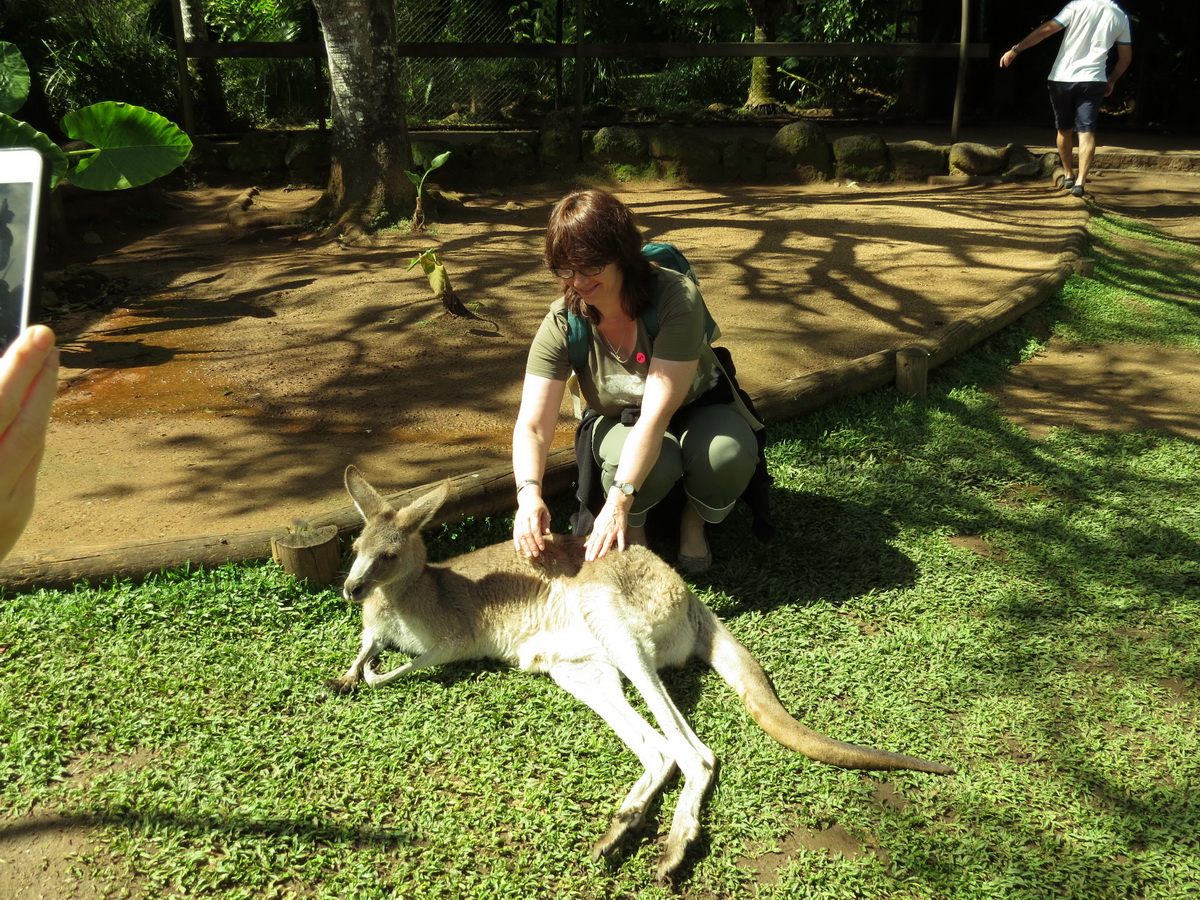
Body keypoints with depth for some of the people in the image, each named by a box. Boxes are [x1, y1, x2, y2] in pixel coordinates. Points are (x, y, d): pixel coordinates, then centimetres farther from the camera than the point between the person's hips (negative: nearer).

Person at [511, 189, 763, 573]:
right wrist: (529, 493, -48)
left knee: (727, 455, -36)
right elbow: (531, 425, -27)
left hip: (696, 409, 0)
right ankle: (634, 526, -2)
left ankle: (694, 519, -1)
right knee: (656, 460, -36)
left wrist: (617, 502, -46)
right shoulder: (562, 324, -21)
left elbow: (657, 412, -37)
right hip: (618, 424, 1)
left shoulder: (677, 296, -31)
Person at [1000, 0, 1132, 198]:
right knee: (1086, 132, -2)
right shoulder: (1120, 16, 8)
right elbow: (1126, 57, 14)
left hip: (1062, 78, -1)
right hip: (1093, 80, 1)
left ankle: (1068, 174, 28)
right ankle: (1080, 181, -16)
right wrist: (1111, 81, 28)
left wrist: (1015, 49, -5)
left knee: (1064, 129, 16)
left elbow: (1046, 30, -9)